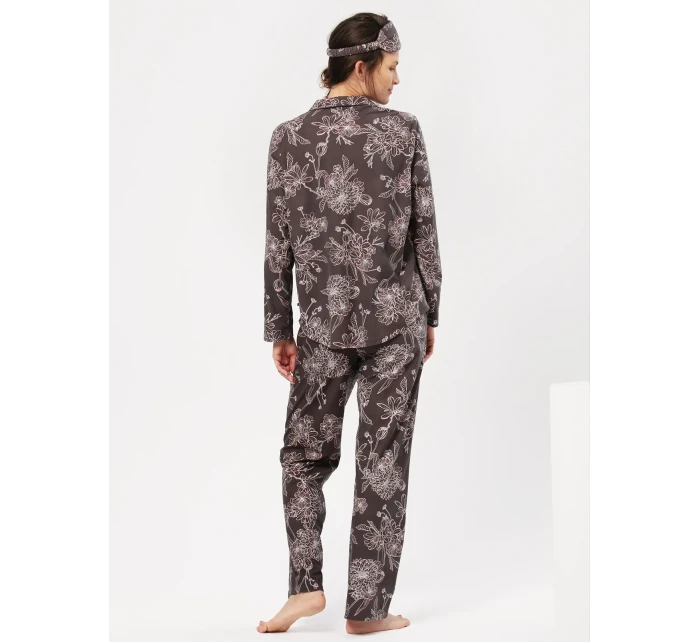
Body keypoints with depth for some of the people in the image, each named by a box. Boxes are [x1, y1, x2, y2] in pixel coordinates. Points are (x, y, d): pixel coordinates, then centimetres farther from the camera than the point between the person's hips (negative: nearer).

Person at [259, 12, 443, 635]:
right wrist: (430, 315, 9)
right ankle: (367, 607, 9)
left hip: (324, 319, 1)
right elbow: (424, 230, -1)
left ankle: (307, 584, 5)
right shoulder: (403, 130, -5)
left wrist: (280, 329, 8)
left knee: (306, 451, 15)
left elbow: (279, 242, 0)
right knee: (384, 458, 5)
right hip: (395, 316, -1)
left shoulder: (290, 136, -1)